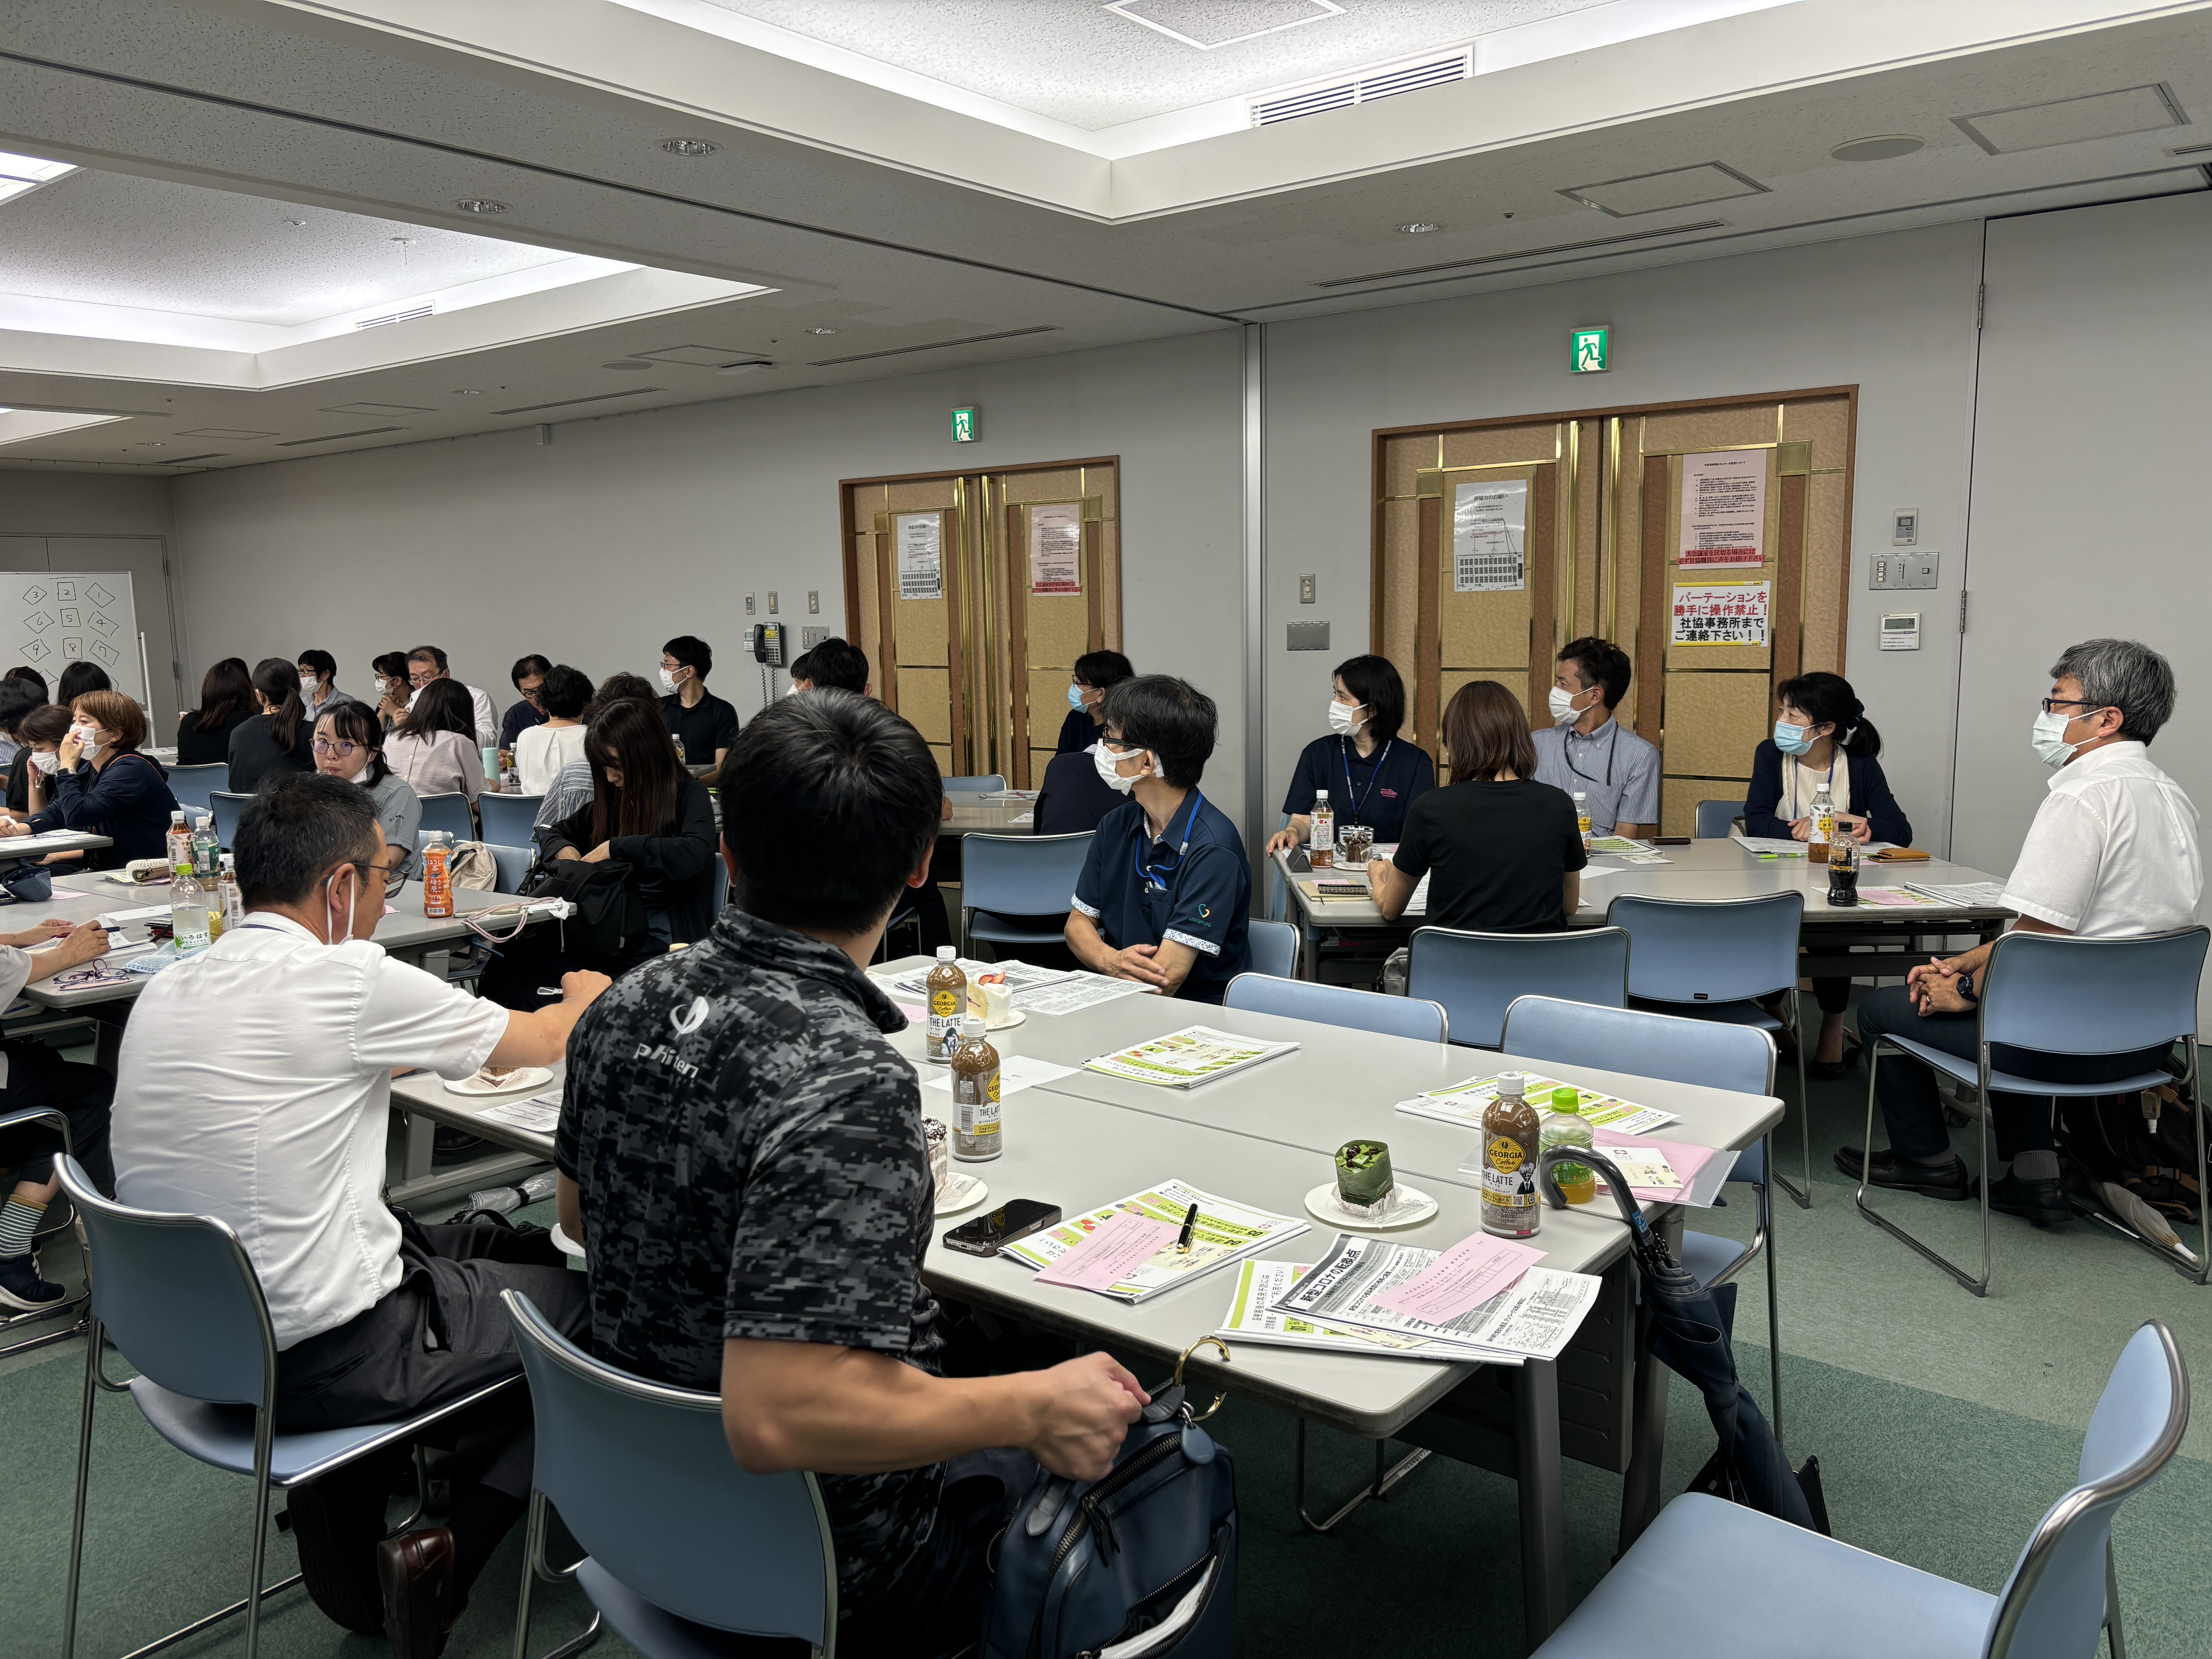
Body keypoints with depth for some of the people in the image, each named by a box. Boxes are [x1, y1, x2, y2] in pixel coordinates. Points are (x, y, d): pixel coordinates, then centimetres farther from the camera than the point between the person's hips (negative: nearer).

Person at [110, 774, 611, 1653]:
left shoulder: (164, 990, 2)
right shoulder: (349, 980, -20)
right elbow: (544, 1043, -5)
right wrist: (588, 994, 17)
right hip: (316, 1364, -8)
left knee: (463, 1241, 25)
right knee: (587, 1293, 7)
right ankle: (446, 1555, 5)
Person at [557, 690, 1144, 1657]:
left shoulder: (627, 1006, -9)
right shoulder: (846, 1082, -35)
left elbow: (578, 1216, 9)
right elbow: (778, 1418, -38)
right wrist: (1037, 1408, -26)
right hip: (832, 1568, -7)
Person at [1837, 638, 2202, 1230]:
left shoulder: (2082, 796, -22)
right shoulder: (2168, 794, 9)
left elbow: (2039, 939, -23)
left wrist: (1966, 992, -7)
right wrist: (1968, 962, 12)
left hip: (2079, 1042, -9)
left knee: (1882, 1009, 7)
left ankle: (1929, 1161, 27)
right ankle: (2034, 1173, 28)